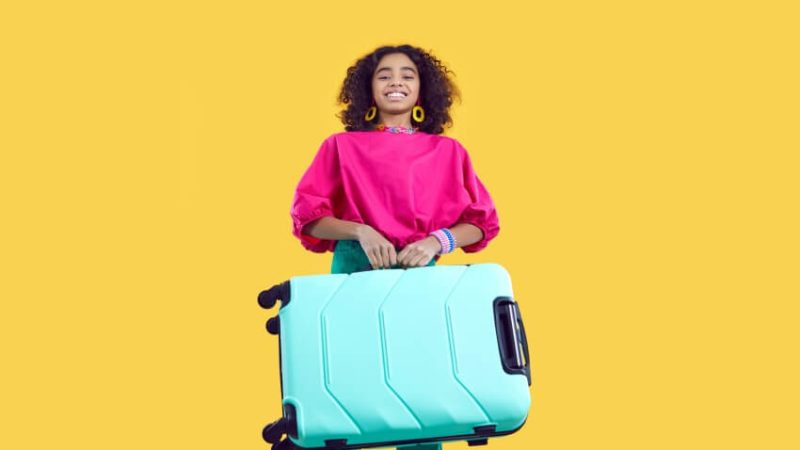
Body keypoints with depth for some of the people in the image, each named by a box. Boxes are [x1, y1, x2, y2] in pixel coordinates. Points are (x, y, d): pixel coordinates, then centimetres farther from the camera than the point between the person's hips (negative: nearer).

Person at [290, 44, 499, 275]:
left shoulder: (448, 150, 8)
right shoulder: (341, 145, 6)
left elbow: (480, 219, 6)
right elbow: (307, 214, 1)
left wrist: (436, 242, -12)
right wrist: (360, 231, -16)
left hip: (419, 268, 1)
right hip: (354, 268, 0)